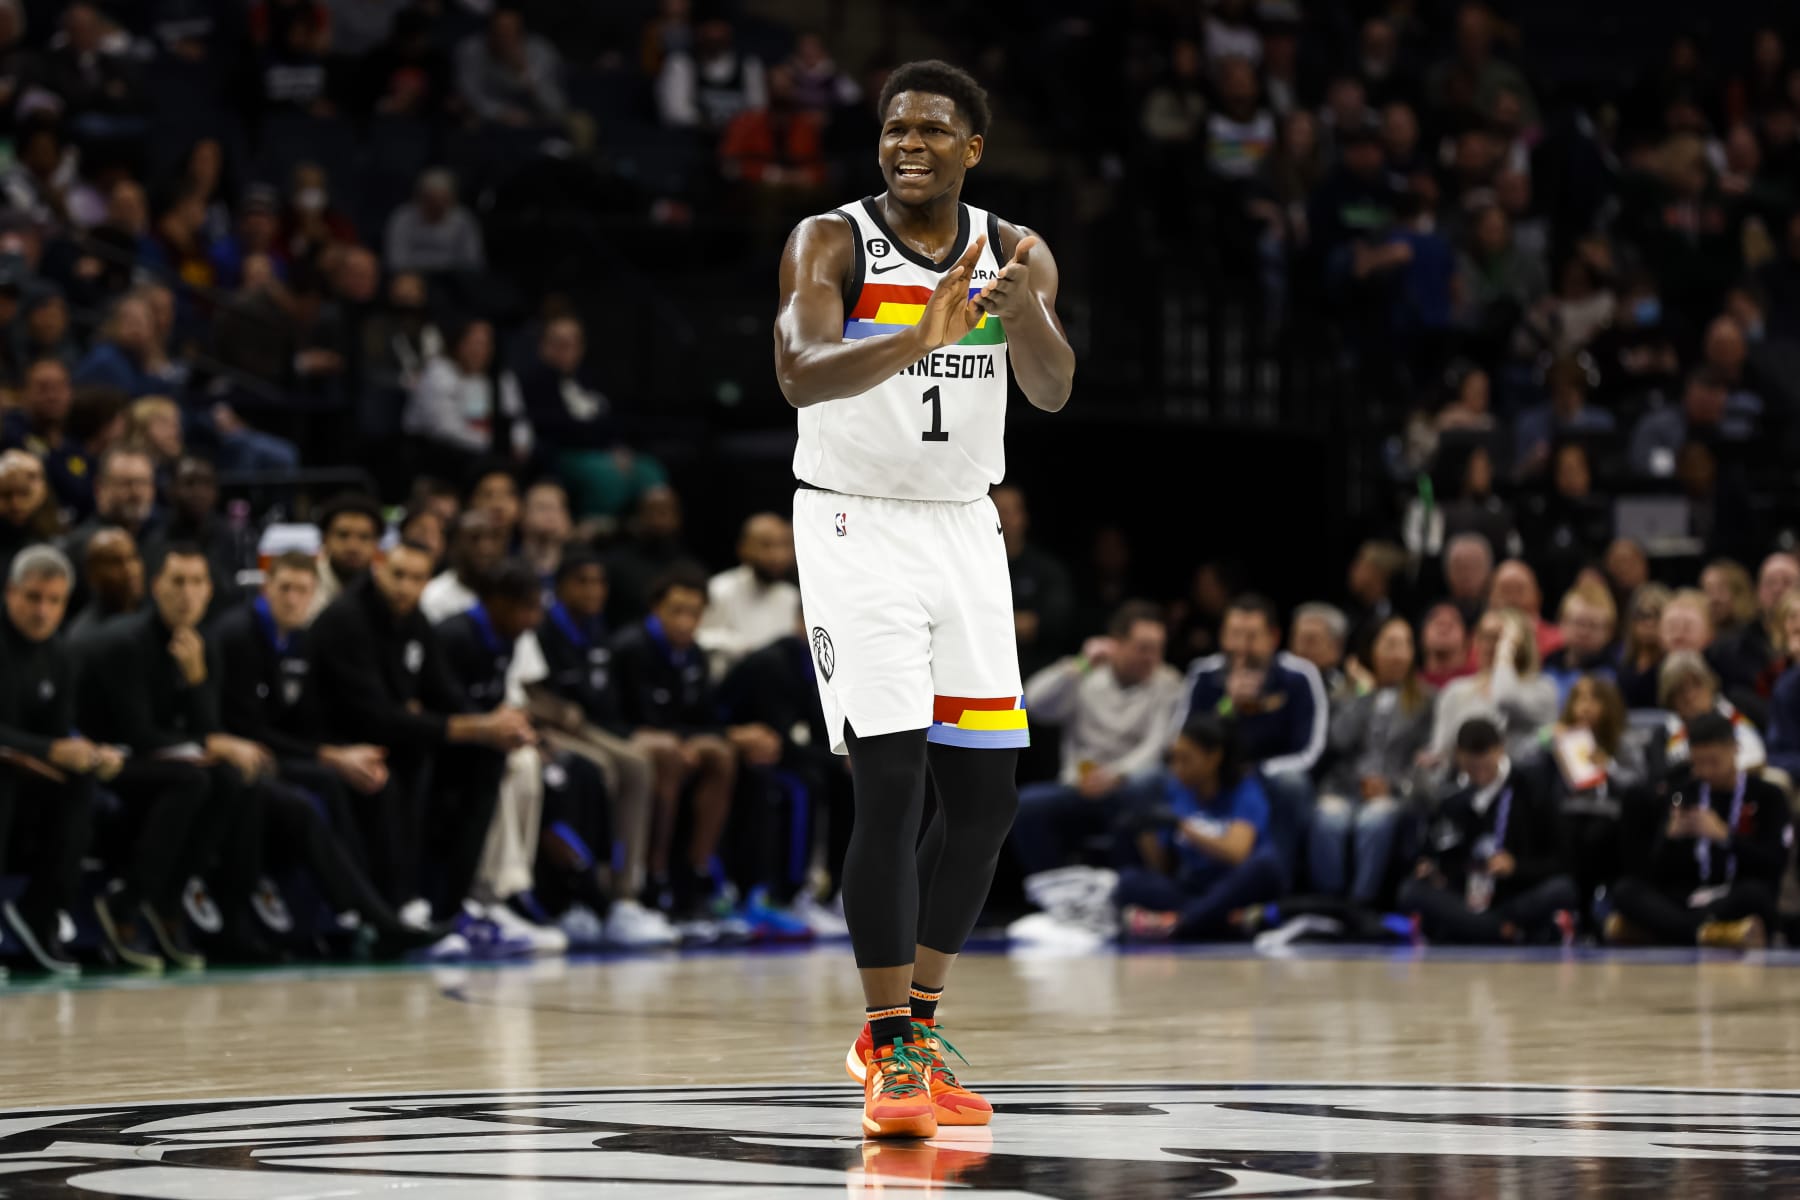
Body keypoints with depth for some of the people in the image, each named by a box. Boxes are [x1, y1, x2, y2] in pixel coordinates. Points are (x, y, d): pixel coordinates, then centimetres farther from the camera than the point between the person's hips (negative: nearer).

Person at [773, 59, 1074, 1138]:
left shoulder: (1016, 253, 0)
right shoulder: (829, 244, -11)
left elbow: (1053, 391, -16)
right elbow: (800, 374, -28)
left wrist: (1020, 311, -37)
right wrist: (922, 336, -45)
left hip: (965, 531, 5)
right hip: (857, 527, -5)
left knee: (987, 797, 7)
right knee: (891, 788, -13)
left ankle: (917, 1021, 21)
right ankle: (891, 1051, -7)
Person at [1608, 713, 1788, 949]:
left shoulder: (1767, 796, 5)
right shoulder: (1686, 795, 12)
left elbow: (1774, 865, -9)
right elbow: (1659, 874, 7)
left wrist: (1724, 835, -21)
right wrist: (1671, 838, -14)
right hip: (1689, 899, 3)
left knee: (1754, 892, -39)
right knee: (1626, 890, -24)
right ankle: (1708, 932, -44)